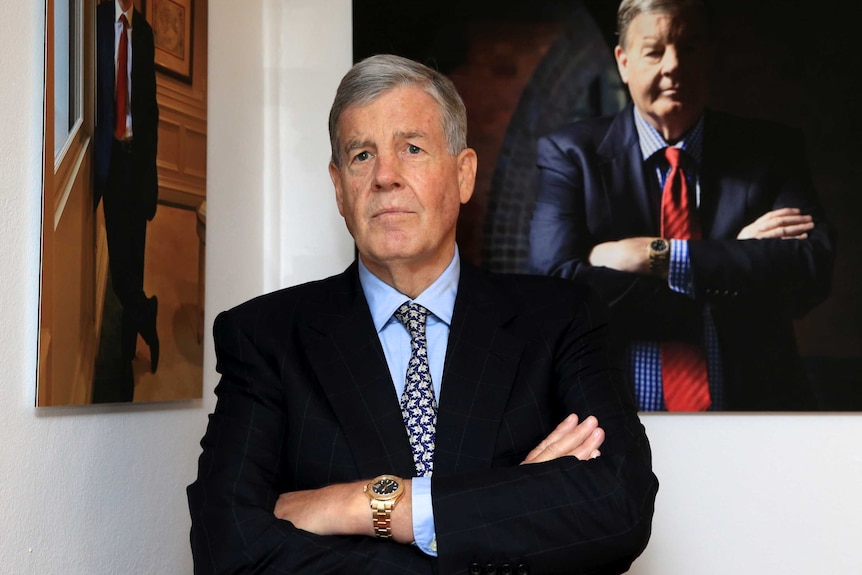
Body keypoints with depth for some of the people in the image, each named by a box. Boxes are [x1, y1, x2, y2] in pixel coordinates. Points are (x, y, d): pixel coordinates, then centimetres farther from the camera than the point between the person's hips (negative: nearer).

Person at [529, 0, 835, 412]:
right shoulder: (571, 155, 3)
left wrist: (660, 257, -13)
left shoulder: (769, 150, 9)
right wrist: (735, 257, -10)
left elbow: (813, 268, -5)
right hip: (615, 428, 0)